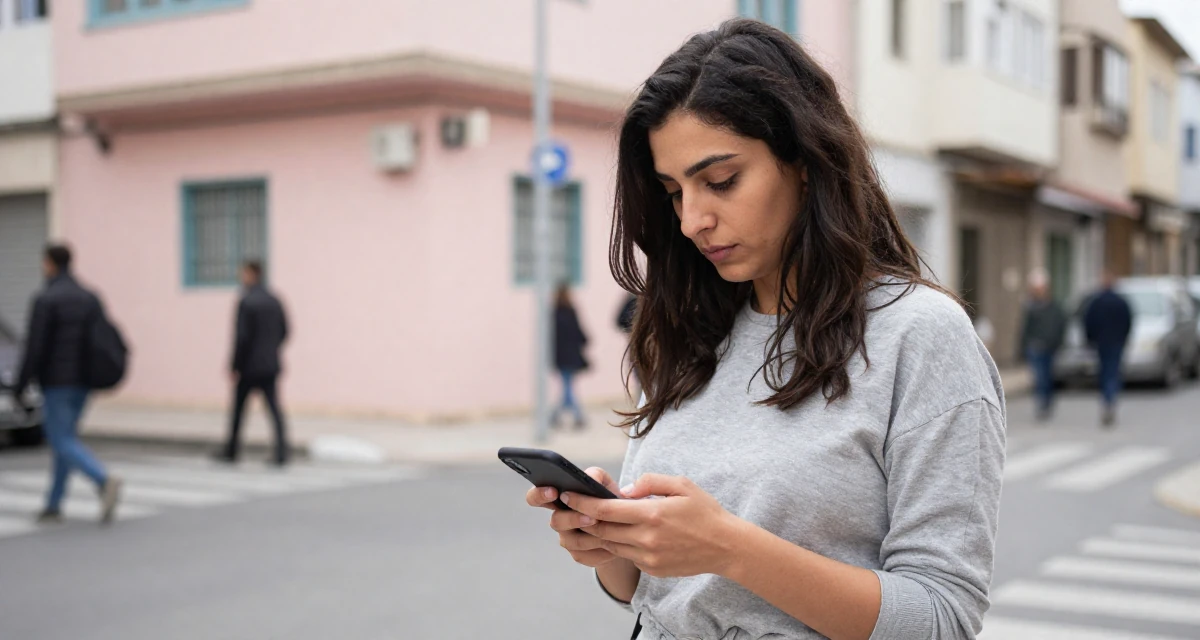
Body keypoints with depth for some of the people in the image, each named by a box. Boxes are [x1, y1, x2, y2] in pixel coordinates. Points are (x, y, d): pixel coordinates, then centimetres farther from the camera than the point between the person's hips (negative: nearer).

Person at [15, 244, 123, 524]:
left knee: (64, 441, -4)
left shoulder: (45, 300, -11)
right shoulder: (90, 298, 9)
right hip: (83, 381, 7)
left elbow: (34, 347, -15)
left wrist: (20, 386, -8)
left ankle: (105, 481, -28)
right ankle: (54, 505, 19)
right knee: (63, 437, 16)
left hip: (56, 382, -7)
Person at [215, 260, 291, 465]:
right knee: (274, 409, 2)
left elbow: (242, 336, -16)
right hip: (271, 366, 5)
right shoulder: (274, 301, 6)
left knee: (238, 409, 10)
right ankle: (281, 454, -5)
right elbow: (284, 331, 10)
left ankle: (231, 451, 21)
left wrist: (235, 365, -10)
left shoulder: (246, 301, -13)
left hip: (249, 366, -5)